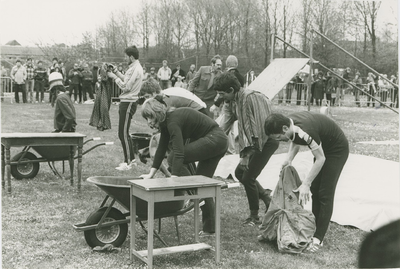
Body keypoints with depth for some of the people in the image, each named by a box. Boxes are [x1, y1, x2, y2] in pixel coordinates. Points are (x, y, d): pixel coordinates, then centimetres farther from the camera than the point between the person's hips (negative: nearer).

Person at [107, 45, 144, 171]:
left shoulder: (134, 69, -17)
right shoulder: (136, 67, 16)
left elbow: (125, 86, -19)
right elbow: (126, 80, 17)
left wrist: (114, 77, -9)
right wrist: (116, 72, 13)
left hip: (128, 103, -11)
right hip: (127, 102, 11)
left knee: (123, 134, -6)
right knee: (124, 133, 16)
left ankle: (128, 162, -1)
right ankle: (131, 159, 24)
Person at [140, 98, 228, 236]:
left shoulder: (173, 121, -21)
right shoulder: (166, 121, 8)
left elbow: (179, 152, -30)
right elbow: (161, 148, 12)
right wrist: (151, 173, 10)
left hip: (214, 140, -10)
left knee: (174, 156, -14)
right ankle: (209, 228, 16)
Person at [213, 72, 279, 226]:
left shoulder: (249, 98, -24)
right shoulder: (231, 102, 3)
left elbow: (255, 128, -25)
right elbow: (223, 126, 0)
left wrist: (246, 155, -23)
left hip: (267, 140, -9)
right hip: (255, 142, 9)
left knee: (248, 177, -5)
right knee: (239, 173, 11)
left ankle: (254, 216, 12)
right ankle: (265, 196, 27)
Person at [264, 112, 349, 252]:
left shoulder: (305, 132, -39)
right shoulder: (289, 123, -15)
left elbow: (320, 159, -29)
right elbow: (295, 142, 6)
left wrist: (305, 184, -25)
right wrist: (289, 159, -10)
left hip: (337, 150, -9)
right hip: (323, 147, 9)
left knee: (325, 194, -8)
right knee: (315, 190, 10)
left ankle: (318, 239, -4)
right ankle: (315, 229, 19)